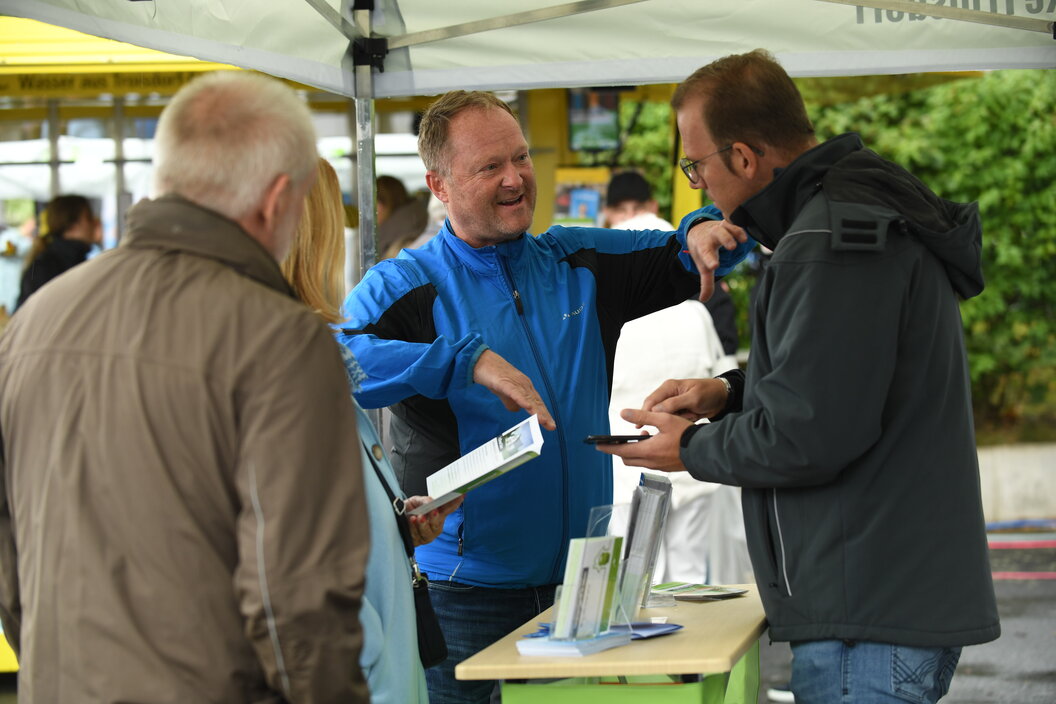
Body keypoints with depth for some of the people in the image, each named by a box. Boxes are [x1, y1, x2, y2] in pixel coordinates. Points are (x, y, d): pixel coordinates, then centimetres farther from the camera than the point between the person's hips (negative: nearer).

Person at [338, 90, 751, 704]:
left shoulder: (577, 263, 10)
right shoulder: (407, 285, -7)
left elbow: (684, 260, 15)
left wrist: (702, 232, -10)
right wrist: (466, 359, -33)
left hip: (581, 580, 5)